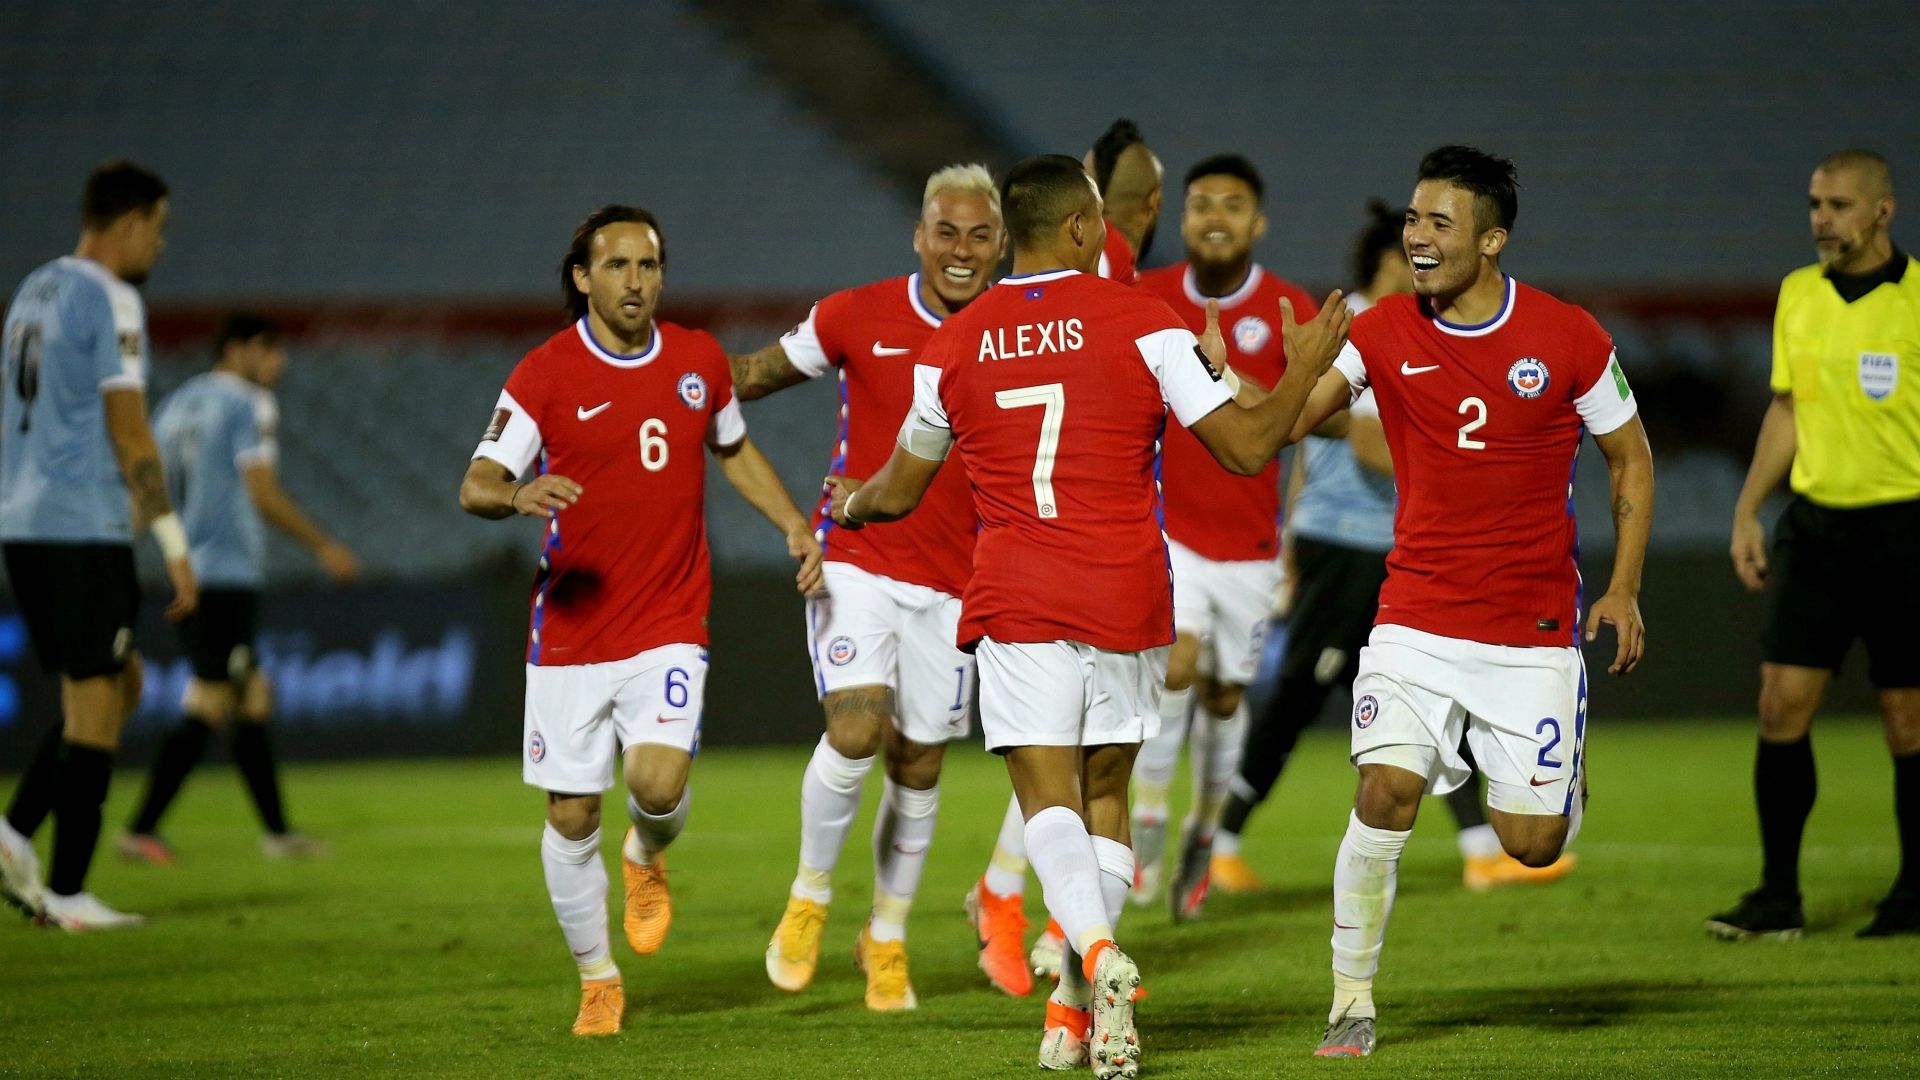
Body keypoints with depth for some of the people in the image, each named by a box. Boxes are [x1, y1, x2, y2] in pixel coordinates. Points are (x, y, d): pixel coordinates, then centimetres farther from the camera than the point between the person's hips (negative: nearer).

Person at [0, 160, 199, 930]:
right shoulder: (111, 300, -10)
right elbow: (128, 432, -15)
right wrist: (175, 548, -12)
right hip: (83, 528, -9)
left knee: (121, 686, 17)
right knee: (95, 707, -2)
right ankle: (68, 895, -2)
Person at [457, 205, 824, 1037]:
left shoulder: (700, 361, 4)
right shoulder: (544, 374, -7)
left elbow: (734, 451, 23)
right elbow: (477, 484, -10)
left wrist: (795, 526, 13)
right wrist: (518, 495, -32)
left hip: (669, 626, 1)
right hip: (571, 629, -1)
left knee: (659, 783, -20)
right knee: (572, 818, 2)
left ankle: (647, 858, 17)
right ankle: (597, 981, 22)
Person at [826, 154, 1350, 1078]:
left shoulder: (953, 347, 5)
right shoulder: (1143, 323, -3)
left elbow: (897, 492, 18)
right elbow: (1247, 448, -4)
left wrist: (847, 505, 41)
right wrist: (1305, 372, 13)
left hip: (1016, 603, 0)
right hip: (1127, 600, 0)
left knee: (1047, 797, -5)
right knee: (1105, 794, 13)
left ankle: (1097, 953, -32)